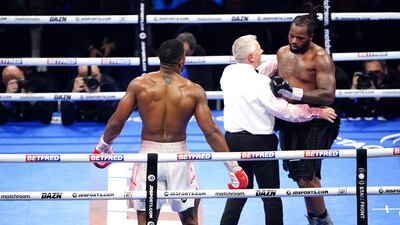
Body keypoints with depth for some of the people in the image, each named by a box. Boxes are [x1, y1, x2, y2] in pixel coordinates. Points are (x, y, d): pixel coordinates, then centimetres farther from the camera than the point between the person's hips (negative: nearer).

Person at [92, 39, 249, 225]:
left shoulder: (139, 84, -5)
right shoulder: (194, 91, -7)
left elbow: (117, 122, -3)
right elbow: (211, 132, -9)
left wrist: (103, 146, 17)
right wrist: (233, 167, -2)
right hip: (178, 154, 0)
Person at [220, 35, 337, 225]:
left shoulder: (228, 73, -1)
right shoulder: (260, 83, -20)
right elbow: (285, 111, -16)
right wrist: (318, 113, -7)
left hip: (233, 139, 6)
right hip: (259, 142, -6)